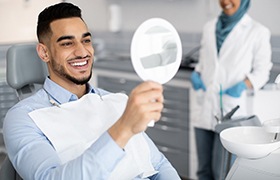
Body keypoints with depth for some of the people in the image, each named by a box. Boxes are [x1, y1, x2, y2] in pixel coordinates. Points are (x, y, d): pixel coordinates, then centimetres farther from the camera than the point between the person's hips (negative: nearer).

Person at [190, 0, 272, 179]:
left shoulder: (258, 31, -3)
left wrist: (244, 84, -18)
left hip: (231, 110, -5)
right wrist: (196, 74, 0)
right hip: (205, 110, 5)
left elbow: (262, 71, 0)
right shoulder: (209, 27, 12)